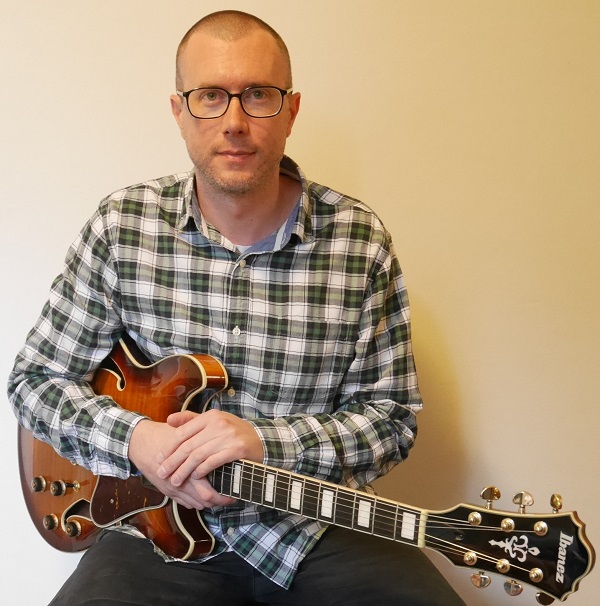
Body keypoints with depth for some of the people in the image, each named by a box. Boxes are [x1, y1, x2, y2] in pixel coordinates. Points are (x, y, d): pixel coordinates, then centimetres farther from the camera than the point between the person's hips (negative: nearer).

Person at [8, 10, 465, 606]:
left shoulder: (359, 239, -7)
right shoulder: (122, 226, -5)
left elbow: (391, 415, -3)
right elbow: (35, 378, 2)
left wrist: (265, 442, -19)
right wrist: (134, 440, -17)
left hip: (313, 523, 1)